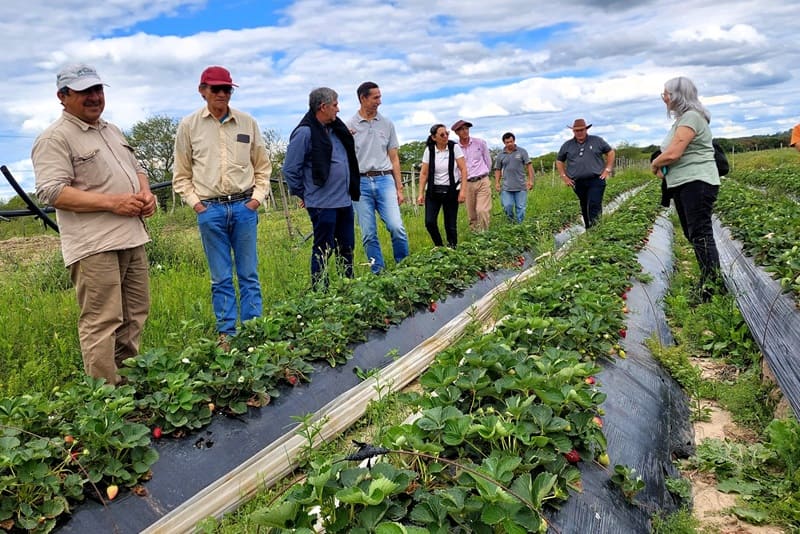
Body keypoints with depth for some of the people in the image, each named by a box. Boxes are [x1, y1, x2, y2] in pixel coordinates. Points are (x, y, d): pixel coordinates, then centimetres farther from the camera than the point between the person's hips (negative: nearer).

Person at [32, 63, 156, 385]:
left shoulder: (113, 131, 20)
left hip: (132, 238, 8)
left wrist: (146, 193, 5)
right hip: (95, 246, -8)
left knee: (135, 316, 13)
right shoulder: (55, 138, -6)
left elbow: (137, 168, 28)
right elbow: (51, 192, -16)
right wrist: (112, 202, -19)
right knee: (102, 323, -7)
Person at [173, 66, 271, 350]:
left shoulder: (248, 123, 4)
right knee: (221, 278, 6)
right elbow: (181, 174, 8)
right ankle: (226, 334, 16)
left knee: (249, 274, 6)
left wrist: (258, 197, 1)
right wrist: (195, 202, -2)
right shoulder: (189, 126, 2)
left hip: (244, 207, 1)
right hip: (210, 210, -1)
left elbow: (262, 166, 12)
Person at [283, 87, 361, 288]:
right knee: (323, 251, 1)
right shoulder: (305, 132, -13)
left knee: (347, 247, 15)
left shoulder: (336, 129, 11)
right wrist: (303, 194, -2)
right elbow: (290, 169, -12)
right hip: (323, 204, -8)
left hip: (345, 201, 8)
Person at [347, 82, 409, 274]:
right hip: (360, 182, -1)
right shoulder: (349, 126, 4)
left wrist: (399, 188, 9)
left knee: (396, 227, -12)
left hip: (384, 180, 1)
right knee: (368, 234, 2)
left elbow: (394, 158, 12)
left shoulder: (387, 124, 10)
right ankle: (378, 273, 12)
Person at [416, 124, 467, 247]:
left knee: (450, 225, -1)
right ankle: (439, 247, 13)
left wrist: (462, 191, -13)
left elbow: (463, 170, -6)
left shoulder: (454, 147, -5)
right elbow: (424, 173, 2)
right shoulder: (429, 150, -1)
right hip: (433, 191, 1)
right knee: (429, 222, -9)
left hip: (451, 191, -1)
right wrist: (421, 193, -3)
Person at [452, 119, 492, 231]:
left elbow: (488, 161, 11)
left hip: (482, 182, -1)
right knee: (471, 216, 5)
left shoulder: (480, 143, 0)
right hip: (467, 184, 1)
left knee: (482, 211, -17)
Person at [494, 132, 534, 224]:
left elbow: (529, 166, 3)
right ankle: (511, 222, 16)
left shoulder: (522, 152, 4)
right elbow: (498, 170, 13)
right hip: (506, 187, 1)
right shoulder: (500, 155, 8)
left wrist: (530, 180, -4)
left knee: (520, 207, 0)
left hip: (521, 186, -1)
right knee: (507, 206, -8)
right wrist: (497, 183, 3)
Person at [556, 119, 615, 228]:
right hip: (578, 183, 3)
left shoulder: (597, 141, 5)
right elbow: (559, 161, 19)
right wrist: (564, 177, 9)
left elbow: (610, 152, 13)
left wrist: (607, 170, 4)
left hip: (596, 180, -3)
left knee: (594, 207, -15)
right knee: (584, 209, 9)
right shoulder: (567, 145, 9)